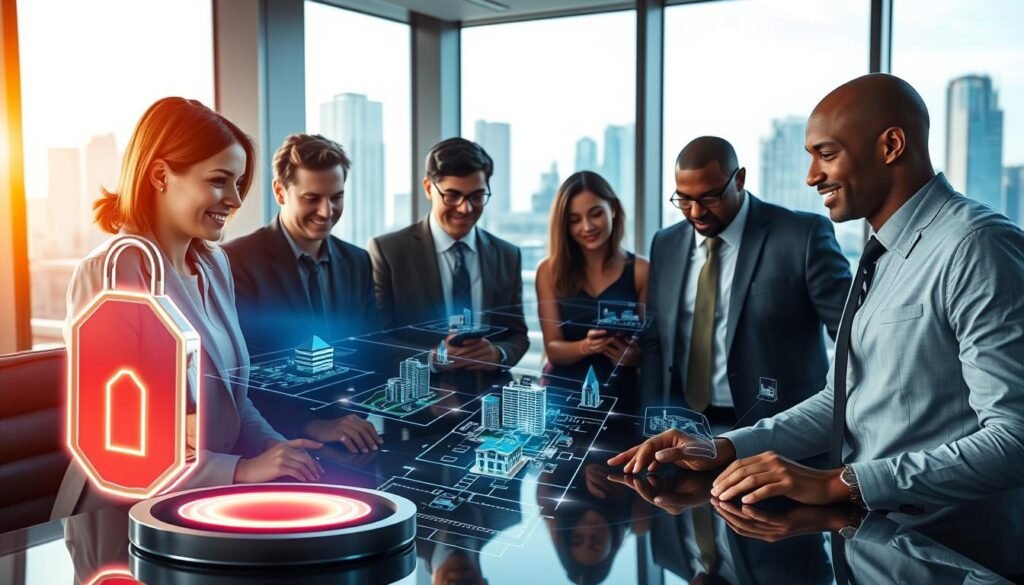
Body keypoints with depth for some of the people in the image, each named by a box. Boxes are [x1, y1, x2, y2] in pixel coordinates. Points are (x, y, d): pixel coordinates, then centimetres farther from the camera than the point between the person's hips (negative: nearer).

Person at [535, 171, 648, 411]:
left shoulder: (640, 271, -1)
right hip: (561, 396, 0)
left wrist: (635, 356, -17)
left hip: (620, 397, 0)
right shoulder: (550, 271, 1)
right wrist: (585, 346, -18)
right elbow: (553, 349, 0)